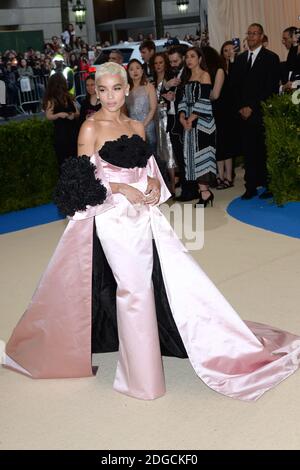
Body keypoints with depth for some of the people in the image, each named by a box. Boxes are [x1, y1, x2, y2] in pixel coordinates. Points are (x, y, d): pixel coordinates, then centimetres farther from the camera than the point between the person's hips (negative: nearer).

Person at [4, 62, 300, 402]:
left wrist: (154, 183, -2)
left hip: (143, 215, 6)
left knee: (175, 273, 2)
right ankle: (141, 373, 11)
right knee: (134, 286, -4)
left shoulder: (137, 127, 13)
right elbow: (83, 180, -7)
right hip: (113, 217, -6)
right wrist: (122, 190, -17)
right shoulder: (91, 128, -4)